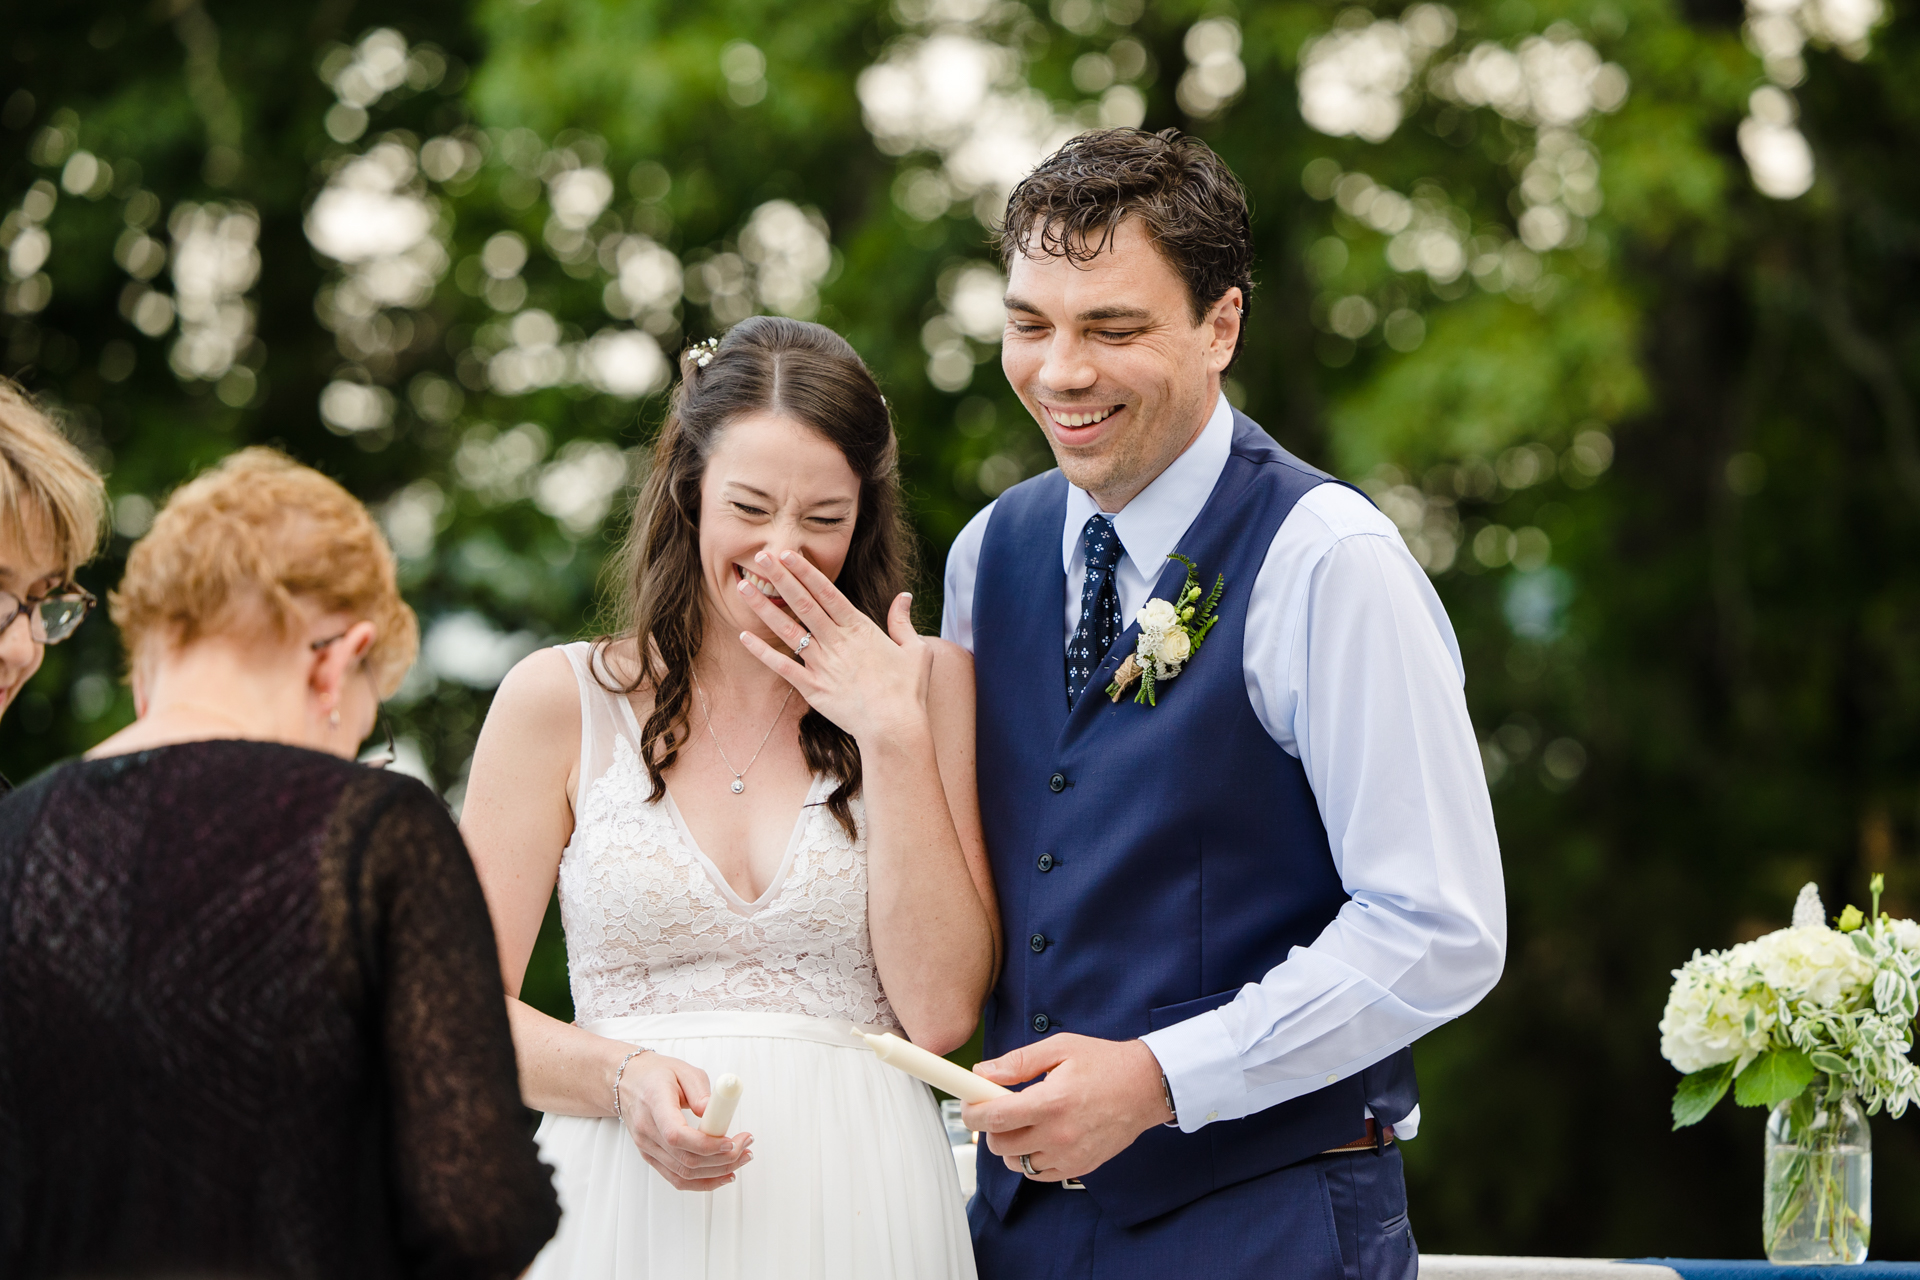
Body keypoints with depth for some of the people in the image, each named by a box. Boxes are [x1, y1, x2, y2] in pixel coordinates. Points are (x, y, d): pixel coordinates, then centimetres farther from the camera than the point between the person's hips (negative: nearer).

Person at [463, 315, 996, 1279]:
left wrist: (893, 732, -7)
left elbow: (941, 1013, -5)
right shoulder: (561, 701, 3)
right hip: (626, 1202, 0)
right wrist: (624, 1079, -17)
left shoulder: (930, 686, 5)